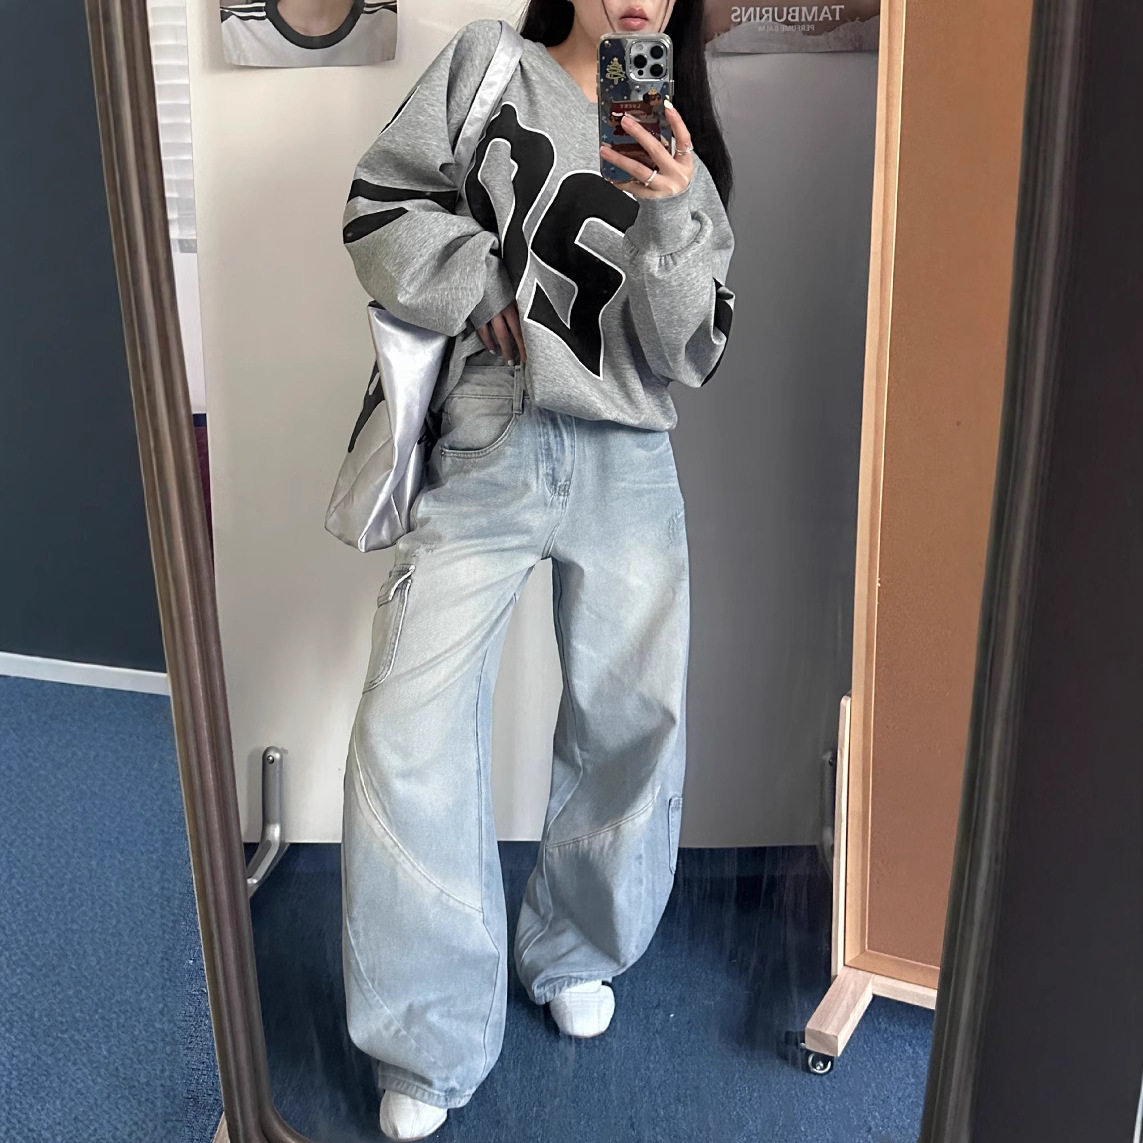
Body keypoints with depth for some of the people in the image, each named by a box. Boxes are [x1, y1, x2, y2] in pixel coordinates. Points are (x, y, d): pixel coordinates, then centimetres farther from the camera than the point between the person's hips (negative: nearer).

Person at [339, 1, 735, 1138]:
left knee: (635, 720, 4)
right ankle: (431, 1045, 7)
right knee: (409, 730, -9)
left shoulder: (684, 155, 14)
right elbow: (380, 208, 3)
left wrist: (667, 214, -12)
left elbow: (690, 351, 3)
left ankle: (573, 954, 31)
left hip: (626, 462, 3)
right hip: (483, 448, -2)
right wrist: (491, 297, -8)